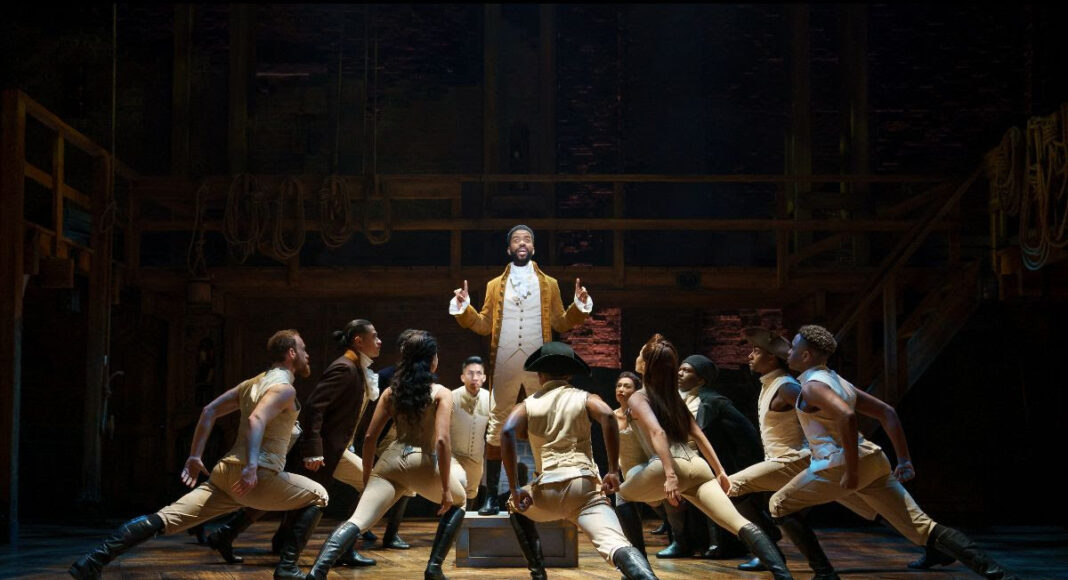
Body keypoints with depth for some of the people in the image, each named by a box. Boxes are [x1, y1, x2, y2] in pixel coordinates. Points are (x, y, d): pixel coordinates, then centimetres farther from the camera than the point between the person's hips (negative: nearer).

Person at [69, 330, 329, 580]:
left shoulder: (252, 383, 21)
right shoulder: (284, 388, -6)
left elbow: (209, 411, 21)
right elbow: (256, 420, -25)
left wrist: (195, 456, 22)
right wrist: (252, 466, -34)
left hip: (226, 470, 8)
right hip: (258, 478, -8)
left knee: (165, 519, 3)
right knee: (317, 496, 11)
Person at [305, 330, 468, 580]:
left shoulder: (391, 391, 15)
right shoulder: (441, 393, 3)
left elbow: (369, 437, 13)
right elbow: (441, 440, -9)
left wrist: (367, 479, 23)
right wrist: (446, 488, -5)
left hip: (391, 459, 3)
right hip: (422, 462, -3)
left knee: (358, 520, -8)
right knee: (456, 502, 26)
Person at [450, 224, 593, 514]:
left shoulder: (549, 284, 13)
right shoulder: (495, 285, 14)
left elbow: (561, 323, 9)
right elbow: (484, 325, 9)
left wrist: (579, 305, -6)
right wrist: (464, 308, -6)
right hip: (504, 366, 0)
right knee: (497, 428, -1)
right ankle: (492, 496, 3)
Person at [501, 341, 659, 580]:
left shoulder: (528, 404, 17)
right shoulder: (585, 398, 16)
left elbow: (507, 432, -4)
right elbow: (607, 416, -7)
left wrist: (514, 489, -5)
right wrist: (614, 470, -4)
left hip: (547, 490, 1)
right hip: (584, 484, -1)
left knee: (515, 507, 34)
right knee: (616, 544, -19)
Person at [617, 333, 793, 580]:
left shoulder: (638, 398, 5)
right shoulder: (673, 396, 25)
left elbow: (657, 432, -13)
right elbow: (698, 435, 23)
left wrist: (670, 475, -24)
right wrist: (720, 472, 24)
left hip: (673, 467, -6)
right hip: (698, 466, 6)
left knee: (622, 497, 23)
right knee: (739, 523, -10)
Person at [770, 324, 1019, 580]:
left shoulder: (812, 386, -7)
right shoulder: (840, 382, 22)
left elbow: (847, 416, -27)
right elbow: (886, 412, 21)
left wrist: (851, 471, -24)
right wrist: (904, 460, 18)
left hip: (841, 465, -9)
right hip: (873, 461, 9)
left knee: (780, 505, 10)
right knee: (922, 527, 4)